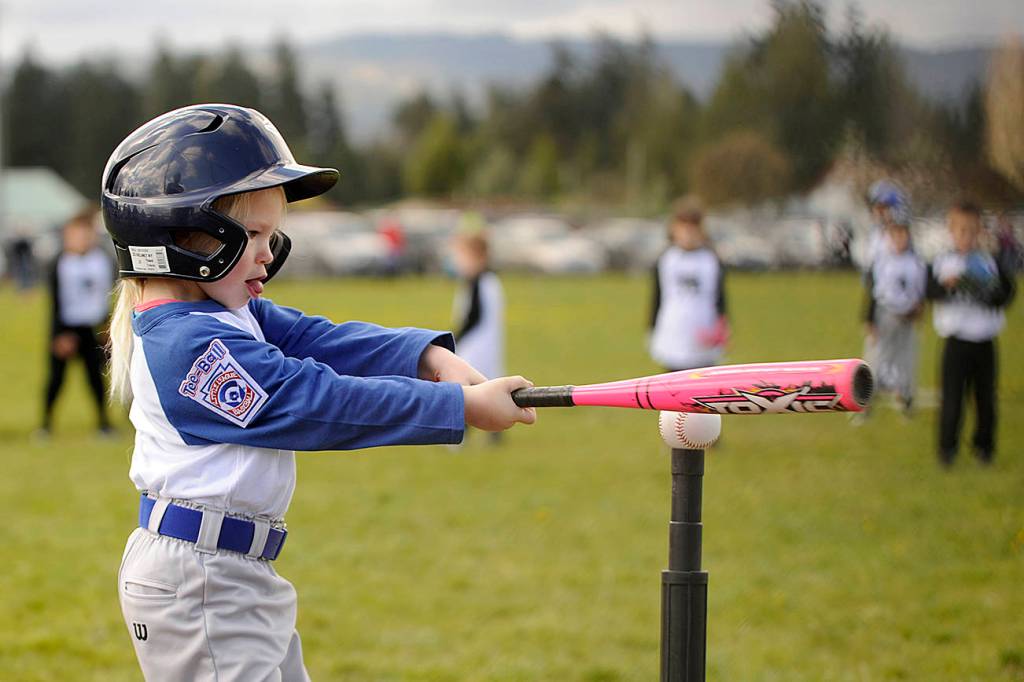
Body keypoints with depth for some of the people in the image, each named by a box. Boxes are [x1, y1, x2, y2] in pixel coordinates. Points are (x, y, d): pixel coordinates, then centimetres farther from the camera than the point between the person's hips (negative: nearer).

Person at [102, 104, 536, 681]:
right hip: (197, 585, -11)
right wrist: (464, 406, -20)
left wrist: (430, 357, -15)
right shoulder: (191, 346, -22)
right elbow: (321, 404, -23)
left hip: (241, 573, 11)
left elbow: (319, 340, 2)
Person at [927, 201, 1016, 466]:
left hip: (985, 342, 2)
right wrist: (946, 285, -33)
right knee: (952, 395, -3)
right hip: (956, 341, -2)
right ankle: (947, 446, 9)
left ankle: (984, 444, 22)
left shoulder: (990, 262, 4)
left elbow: (1007, 291, -3)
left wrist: (989, 293, -22)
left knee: (985, 396, 8)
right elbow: (928, 289, -14)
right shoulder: (941, 262, 0)